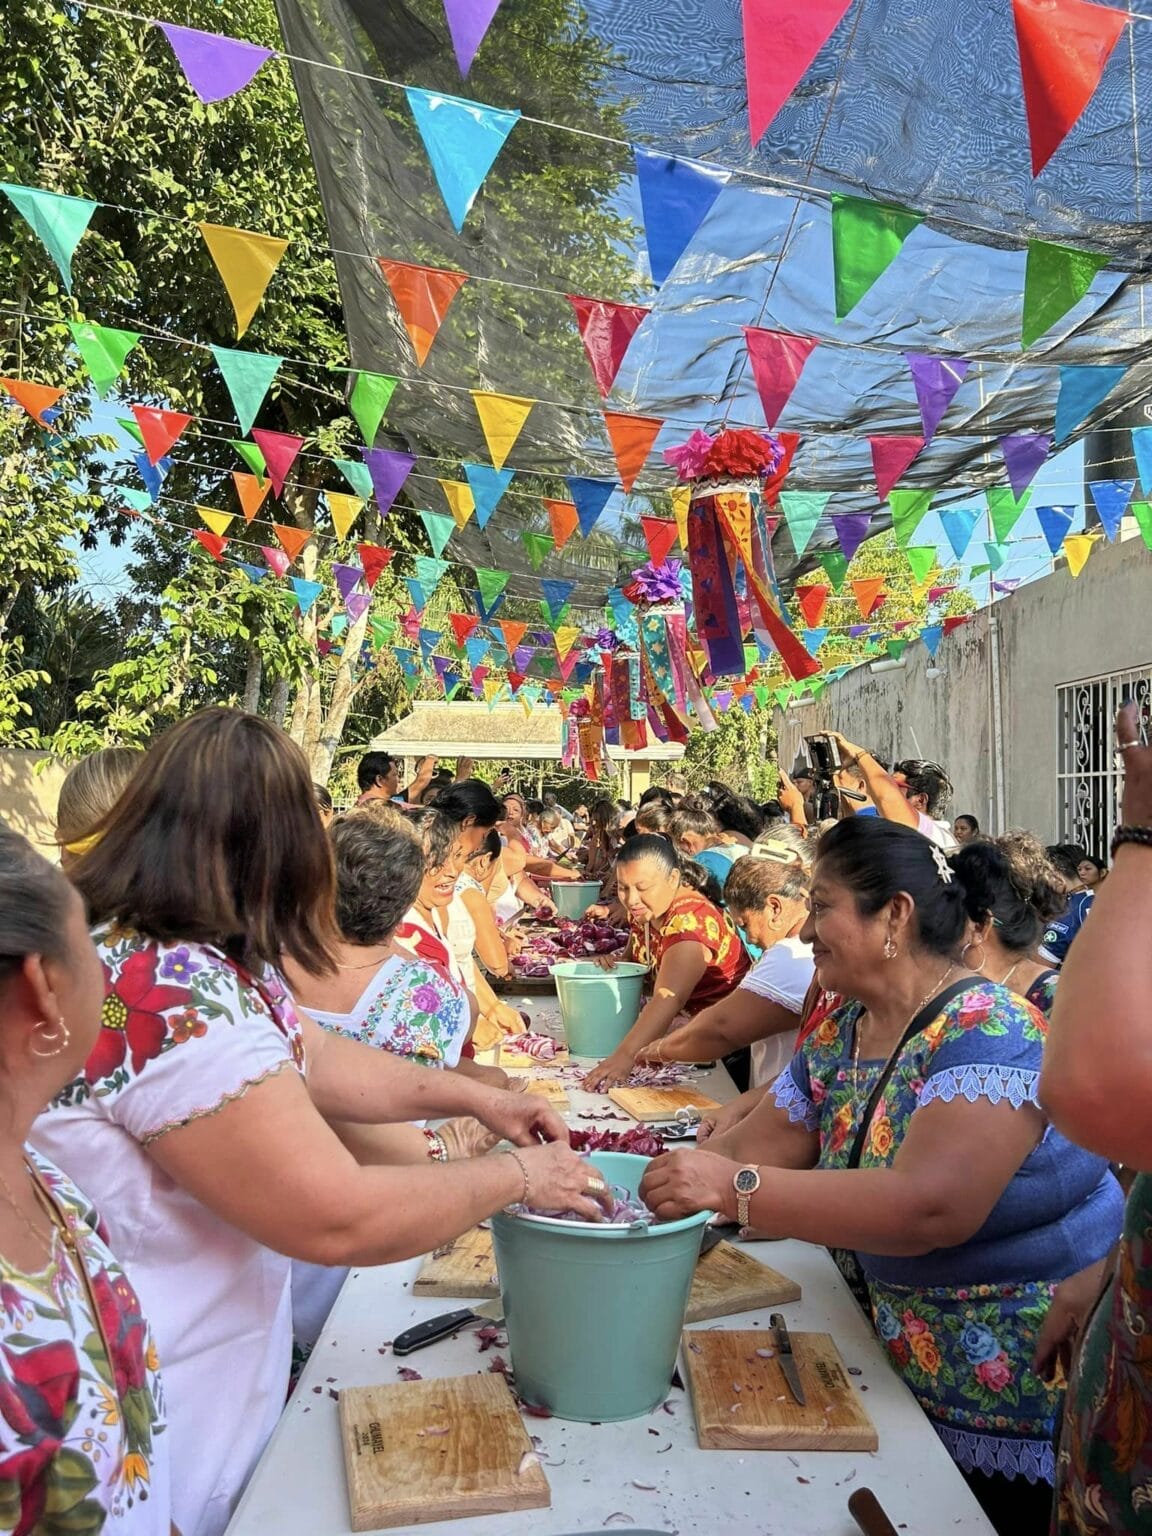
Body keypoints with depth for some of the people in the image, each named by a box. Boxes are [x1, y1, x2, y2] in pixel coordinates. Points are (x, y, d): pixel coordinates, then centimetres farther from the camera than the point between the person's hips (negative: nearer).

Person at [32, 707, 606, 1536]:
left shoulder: (184, 958, 0)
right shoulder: (170, 994, -33)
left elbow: (313, 1058, 11)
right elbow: (340, 1220, -29)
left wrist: (476, 1097, 5)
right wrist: (517, 1174, -15)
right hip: (159, 1440, -9)